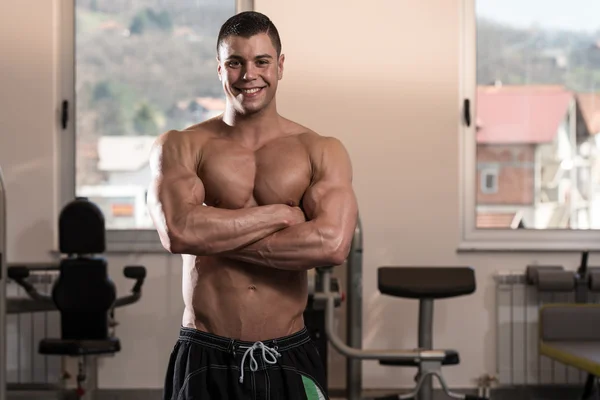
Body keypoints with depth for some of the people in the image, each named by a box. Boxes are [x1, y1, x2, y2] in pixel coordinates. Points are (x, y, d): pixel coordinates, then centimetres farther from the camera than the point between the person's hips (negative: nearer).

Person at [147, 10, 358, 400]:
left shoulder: (321, 151, 2)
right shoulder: (181, 147, 1)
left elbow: (332, 244, -15)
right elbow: (179, 231, -18)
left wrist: (216, 237, -12)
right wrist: (281, 213, -12)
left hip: (289, 358, 1)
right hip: (205, 362, 0)